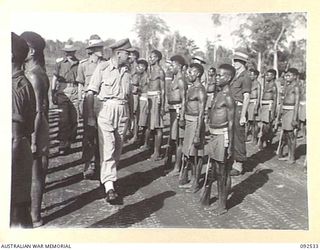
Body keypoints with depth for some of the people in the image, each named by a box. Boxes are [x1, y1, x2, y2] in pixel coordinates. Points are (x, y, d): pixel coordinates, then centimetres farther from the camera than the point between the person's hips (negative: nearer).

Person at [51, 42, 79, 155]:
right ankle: (62, 145, -4)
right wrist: (53, 95, 3)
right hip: (63, 92, -1)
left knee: (74, 120, 1)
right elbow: (54, 80, 10)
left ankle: (69, 143, 16)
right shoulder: (59, 64, 10)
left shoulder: (79, 64, 11)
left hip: (75, 92, 1)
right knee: (63, 120, -8)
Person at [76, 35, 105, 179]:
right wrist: (80, 102, 7)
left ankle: (97, 161, 23)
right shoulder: (83, 64, 5)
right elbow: (80, 85, 10)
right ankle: (89, 165, -2)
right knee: (89, 133, -6)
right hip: (88, 100, -2)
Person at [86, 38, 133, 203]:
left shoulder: (126, 71, 12)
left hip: (122, 111, 6)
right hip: (105, 110, -5)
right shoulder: (102, 68, -5)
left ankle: (109, 175, 27)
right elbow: (90, 93, -7)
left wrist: (130, 113, 19)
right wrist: (90, 115, -10)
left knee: (118, 147, 9)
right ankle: (109, 186, -14)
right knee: (107, 147, -11)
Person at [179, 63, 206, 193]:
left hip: (196, 123, -10)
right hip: (188, 122, 10)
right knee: (188, 152, 15)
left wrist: (197, 134, -24)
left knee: (195, 154, -1)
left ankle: (196, 183, 10)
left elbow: (201, 113, -21)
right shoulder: (191, 88, 12)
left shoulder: (200, 90, -17)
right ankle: (192, 180, 28)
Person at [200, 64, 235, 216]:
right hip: (214, 136, 9)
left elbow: (231, 123, -18)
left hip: (222, 136, -9)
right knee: (211, 169, 18)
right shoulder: (220, 93, 11)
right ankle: (205, 198, 33)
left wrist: (230, 146, -18)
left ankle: (222, 205, 18)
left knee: (222, 172, 4)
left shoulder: (228, 97, -17)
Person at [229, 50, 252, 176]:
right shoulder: (236, 76, 15)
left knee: (239, 137, -3)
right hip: (232, 108, 9)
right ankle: (235, 162, 23)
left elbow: (246, 98, -16)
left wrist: (243, 116, -20)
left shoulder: (245, 77, -11)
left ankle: (239, 165, 6)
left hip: (239, 109, -9)